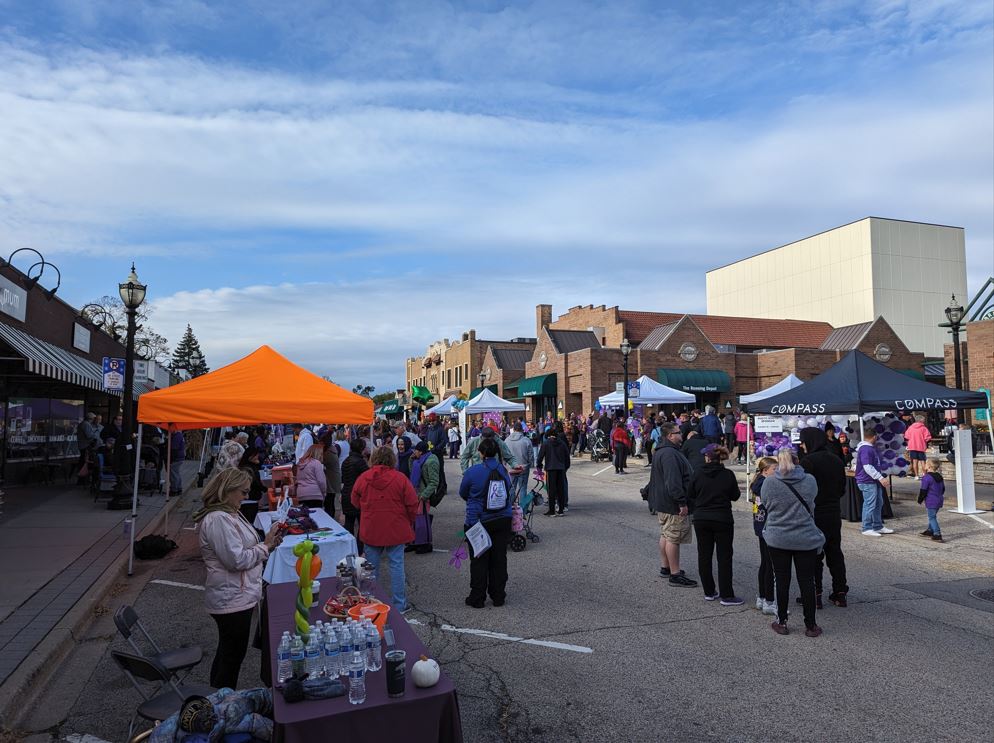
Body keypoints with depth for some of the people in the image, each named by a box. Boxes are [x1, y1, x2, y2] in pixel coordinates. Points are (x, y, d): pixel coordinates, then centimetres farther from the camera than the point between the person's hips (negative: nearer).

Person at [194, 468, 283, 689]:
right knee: (233, 656, 3)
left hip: (235, 597, 11)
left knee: (226, 653, 22)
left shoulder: (228, 514, 9)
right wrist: (266, 546, -15)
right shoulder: (218, 519, -23)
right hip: (233, 601, -11)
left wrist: (267, 544, 2)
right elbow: (237, 559, -26)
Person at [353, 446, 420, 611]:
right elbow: (413, 505, -7)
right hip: (396, 530, -2)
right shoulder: (401, 478, -10)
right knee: (396, 565, 6)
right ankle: (399, 605, 11)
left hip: (370, 530, 2)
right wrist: (408, 522, 10)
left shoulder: (362, 478, -3)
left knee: (372, 567, 13)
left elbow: (355, 503, 8)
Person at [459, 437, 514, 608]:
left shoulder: (473, 471, -14)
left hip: (479, 522, -3)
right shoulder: (503, 470, -4)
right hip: (503, 521, 3)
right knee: (499, 558, 12)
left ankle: (477, 598, 15)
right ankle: (498, 596, 21)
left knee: (479, 560, 7)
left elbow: (463, 493, 0)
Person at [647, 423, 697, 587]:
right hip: (673, 505, -11)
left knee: (665, 535, 18)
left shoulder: (660, 452, 14)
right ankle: (675, 575, 0)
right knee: (673, 538, -5)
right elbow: (673, 481, -28)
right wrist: (682, 502, -24)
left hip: (662, 503, 11)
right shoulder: (670, 454, -22)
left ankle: (666, 568, 29)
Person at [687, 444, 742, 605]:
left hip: (701, 519, 2)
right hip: (723, 519, -2)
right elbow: (735, 496, 1)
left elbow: (689, 495, 1)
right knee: (724, 557, 5)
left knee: (704, 556, 11)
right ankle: (726, 596, 6)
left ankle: (709, 592, 17)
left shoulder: (698, 473, -6)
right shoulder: (728, 475, -9)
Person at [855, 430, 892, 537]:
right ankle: (867, 529, 0)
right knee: (870, 505, -6)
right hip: (867, 482, -11)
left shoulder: (870, 448, 16)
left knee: (878, 504, 16)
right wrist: (881, 478, -25)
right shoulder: (865, 449, -19)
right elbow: (868, 467, -25)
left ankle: (878, 527, 25)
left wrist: (879, 478, 28)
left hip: (874, 481, 11)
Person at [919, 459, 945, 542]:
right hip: (939, 501, 9)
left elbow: (923, 491, -16)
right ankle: (930, 530, 33)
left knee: (932, 517, -4)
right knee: (932, 516, 21)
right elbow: (943, 488, 19)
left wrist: (920, 500, -4)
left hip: (931, 502, -9)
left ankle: (937, 534, -9)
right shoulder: (939, 476, 9)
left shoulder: (926, 477, -18)